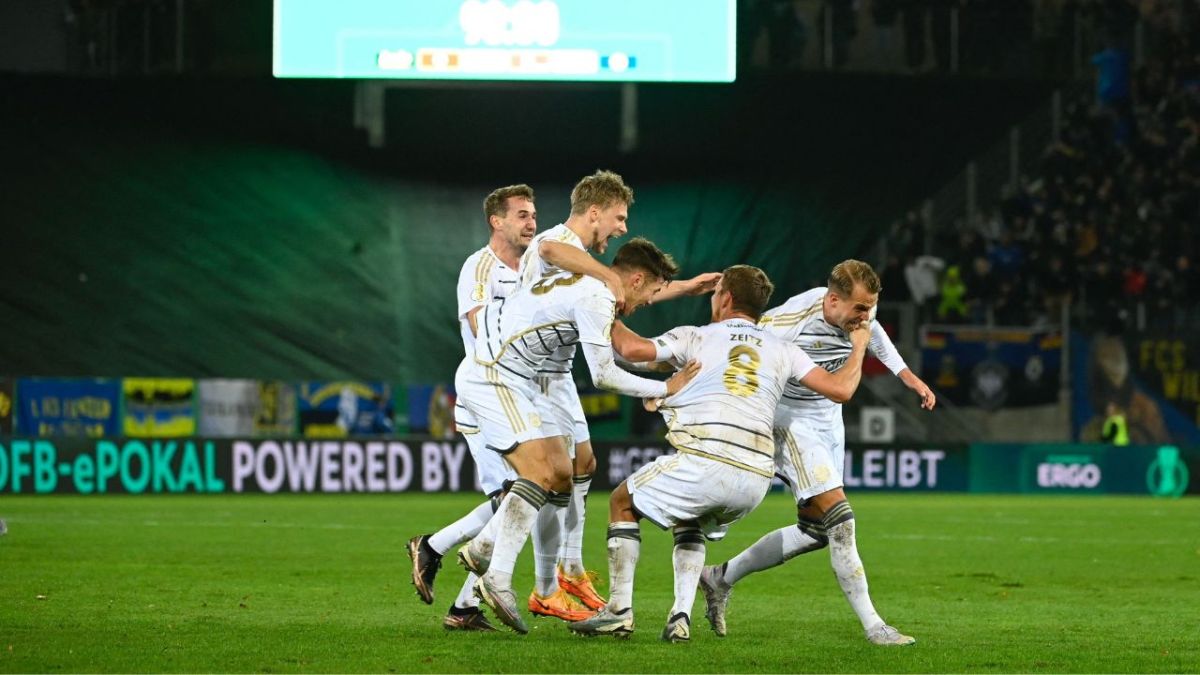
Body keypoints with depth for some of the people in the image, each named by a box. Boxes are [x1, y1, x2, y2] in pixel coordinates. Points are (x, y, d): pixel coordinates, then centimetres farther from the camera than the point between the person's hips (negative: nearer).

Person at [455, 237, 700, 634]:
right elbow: (603, 375, -17)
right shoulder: (596, 298, -16)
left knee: (561, 477, 8)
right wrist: (665, 389, -9)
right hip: (490, 375, -10)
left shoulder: (590, 286, 15)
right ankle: (497, 580, -22)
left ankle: (481, 550, 13)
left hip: (516, 380, 10)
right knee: (541, 472, -20)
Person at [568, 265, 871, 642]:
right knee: (688, 524, 33)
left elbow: (633, 349, -3)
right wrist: (859, 346, 31)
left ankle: (619, 610, 6)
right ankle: (681, 618, 13)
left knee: (622, 503, 18)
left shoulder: (697, 337, 9)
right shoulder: (782, 351, 18)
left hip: (704, 461, -5)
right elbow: (841, 389, 13)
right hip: (757, 475, 5)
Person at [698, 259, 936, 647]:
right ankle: (872, 626, -16)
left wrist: (908, 376, 21)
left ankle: (721, 578, 22)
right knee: (839, 521, -19)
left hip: (829, 421, 8)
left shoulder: (860, 313, -8)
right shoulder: (790, 323, -29)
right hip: (791, 421, -8)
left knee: (816, 531, 8)